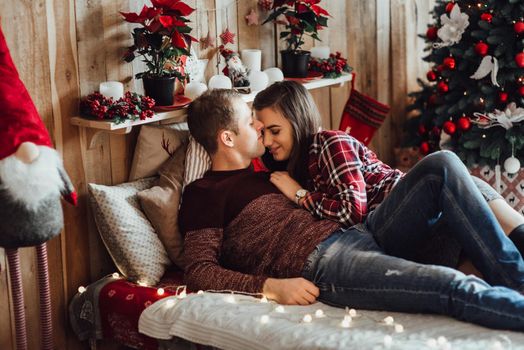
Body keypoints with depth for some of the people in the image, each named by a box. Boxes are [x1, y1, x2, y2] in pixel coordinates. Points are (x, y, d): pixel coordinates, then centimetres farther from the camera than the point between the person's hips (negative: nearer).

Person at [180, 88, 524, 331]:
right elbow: (199, 271, -9)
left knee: (442, 164, -6)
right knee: (457, 287, -30)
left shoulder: (262, 175, 29)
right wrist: (272, 285, -19)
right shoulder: (203, 194, 3)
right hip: (320, 265, -9)